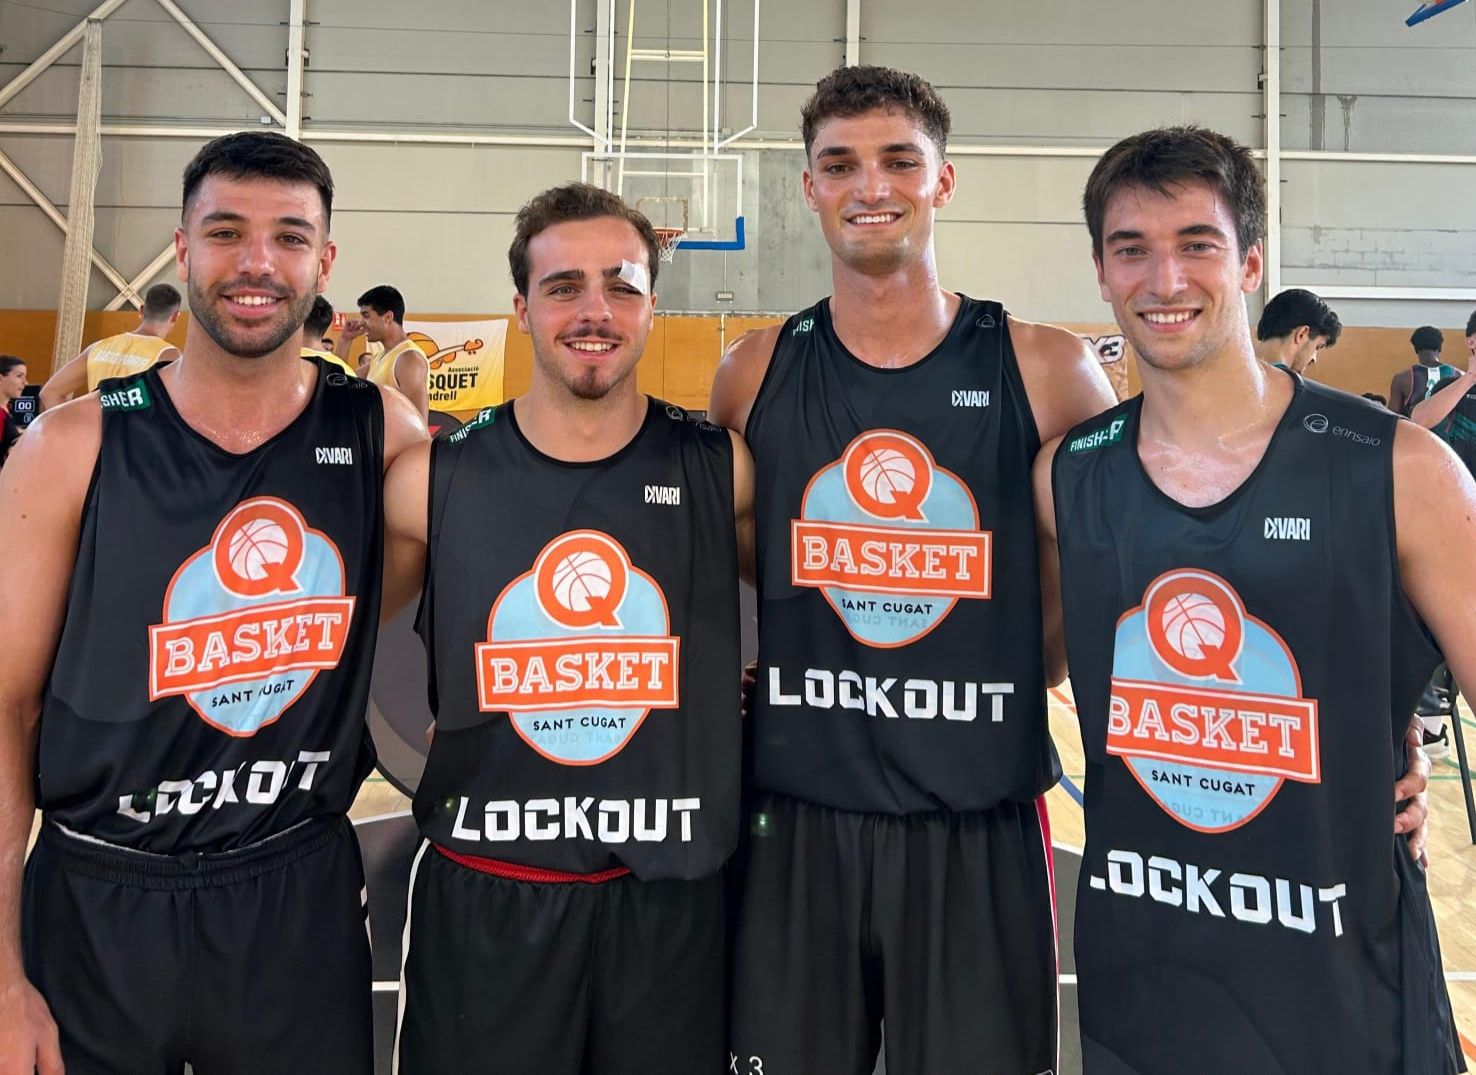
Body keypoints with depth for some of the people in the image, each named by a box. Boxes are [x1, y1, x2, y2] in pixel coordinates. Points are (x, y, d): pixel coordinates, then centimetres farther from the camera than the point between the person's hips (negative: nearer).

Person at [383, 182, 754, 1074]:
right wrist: (438, 766, 5)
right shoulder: (434, 478, -5)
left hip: (671, 901, 1)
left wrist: (756, 695, 1)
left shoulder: (721, 469, -5)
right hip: (481, 899, 0)